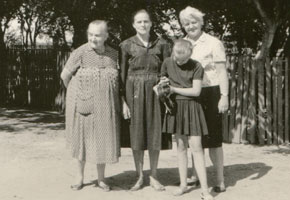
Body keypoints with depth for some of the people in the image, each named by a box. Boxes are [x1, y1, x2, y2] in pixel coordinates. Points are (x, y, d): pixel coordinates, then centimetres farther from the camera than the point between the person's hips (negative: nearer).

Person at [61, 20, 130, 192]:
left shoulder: (114, 54, 1)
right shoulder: (80, 53, -10)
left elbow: (119, 80, 7)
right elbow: (65, 75, -2)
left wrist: (124, 101, -3)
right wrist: (77, 94, 10)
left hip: (105, 106, 2)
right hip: (83, 105, -2)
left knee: (103, 139, 7)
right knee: (82, 138, 9)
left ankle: (101, 178, 22)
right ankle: (80, 176, 26)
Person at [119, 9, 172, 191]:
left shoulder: (162, 44, 3)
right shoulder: (127, 45, 1)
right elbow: (122, 73, 1)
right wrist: (123, 99, -5)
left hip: (156, 91, 1)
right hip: (134, 92, 0)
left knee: (155, 133, 4)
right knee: (136, 133, 4)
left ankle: (154, 176, 18)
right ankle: (140, 177, 16)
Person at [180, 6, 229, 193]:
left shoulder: (213, 43, -4)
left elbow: (222, 71, -6)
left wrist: (224, 96, -13)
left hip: (210, 93, -5)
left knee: (213, 137, -1)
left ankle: (220, 180, 7)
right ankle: (195, 175, 27)